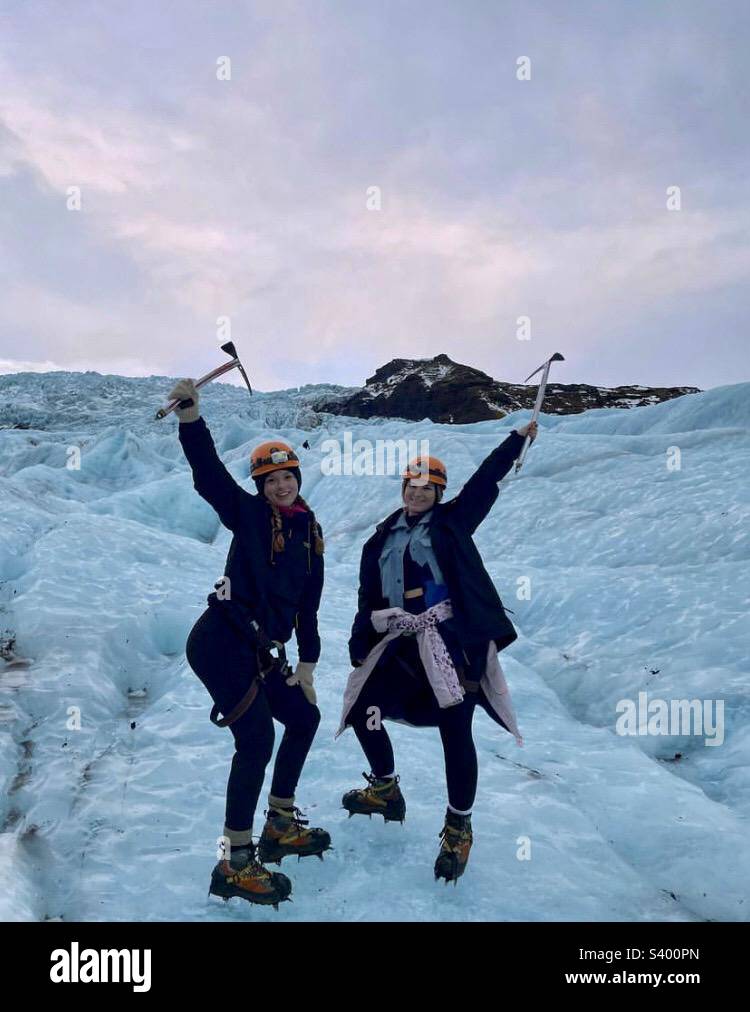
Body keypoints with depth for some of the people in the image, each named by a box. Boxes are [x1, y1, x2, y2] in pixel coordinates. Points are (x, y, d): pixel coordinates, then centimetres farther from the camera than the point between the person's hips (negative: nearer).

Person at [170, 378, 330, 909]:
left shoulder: (310, 533, 13)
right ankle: (235, 864, -3)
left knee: (304, 718, 16)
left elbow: (307, 606, 16)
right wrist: (190, 416, -32)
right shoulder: (247, 512, -1)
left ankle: (280, 827, 31)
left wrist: (306, 666, 16)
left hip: (260, 653, 8)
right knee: (257, 738, -15)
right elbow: (209, 473, -18)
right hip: (221, 641, -8)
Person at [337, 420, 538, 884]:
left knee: (455, 729, -9)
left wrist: (518, 438, 2)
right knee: (363, 707, 11)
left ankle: (458, 828, 10)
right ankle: (386, 790, 35)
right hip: (400, 643, 5)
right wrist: (360, 649, 5)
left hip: (451, 639, -5)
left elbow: (486, 480, 4)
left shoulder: (453, 521, 7)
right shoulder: (382, 540, 14)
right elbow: (369, 599, 14)